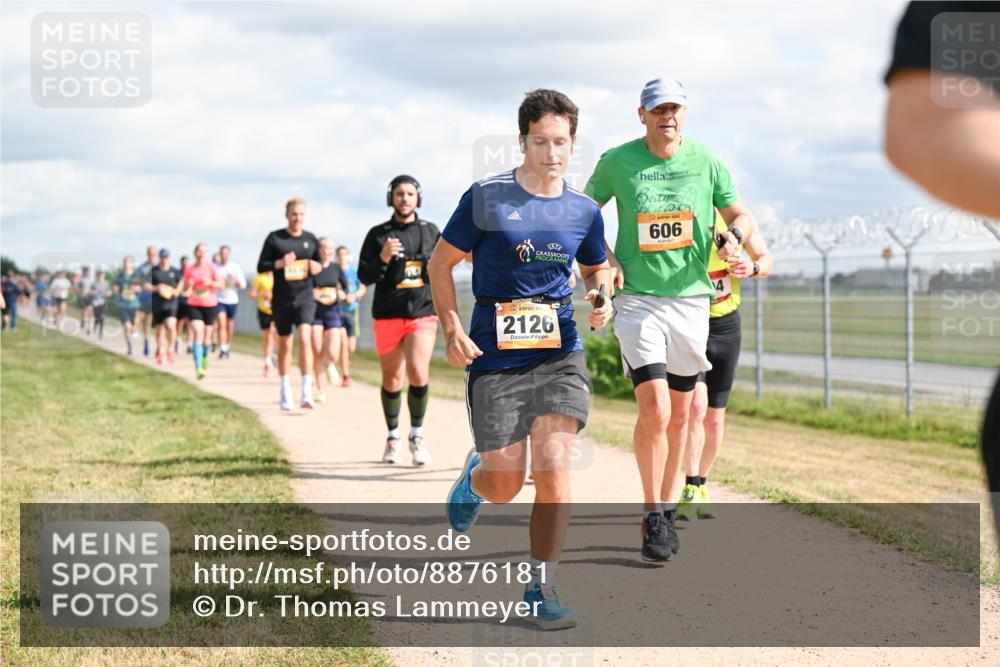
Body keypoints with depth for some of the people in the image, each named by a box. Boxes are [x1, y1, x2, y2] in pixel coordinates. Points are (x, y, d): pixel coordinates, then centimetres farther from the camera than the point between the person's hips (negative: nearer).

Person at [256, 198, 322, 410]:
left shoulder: (311, 239, 7)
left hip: (305, 298, 0)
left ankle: (307, 393, -19)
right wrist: (280, 263, -17)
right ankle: (285, 393, 23)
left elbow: (319, 264, 18)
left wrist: (316, 267, -6)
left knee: (305, 339, -17)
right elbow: (261, 267, 1)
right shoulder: (274, 238, 0)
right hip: (282, 299, 0)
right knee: (284, 345, 9)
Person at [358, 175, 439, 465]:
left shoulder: (431, 232, 9)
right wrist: (383, 258, -17)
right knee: (392, 380, 9)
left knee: (418, 373, -18)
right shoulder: (378, 234, 4)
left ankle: (417, 435, -2)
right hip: (388, 314, 0)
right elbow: (364, 276, -1)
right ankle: (393, 438, 26)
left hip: (422, 313, 0)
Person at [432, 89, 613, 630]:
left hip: (559, 352, 2)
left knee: (554, 470, -12)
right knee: (504, 487, 3)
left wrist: (601, 298, 0)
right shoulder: (486, 198, -5)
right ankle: (475, 474, 42)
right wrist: (451, 329, -10)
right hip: (494, 356, -2)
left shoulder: (584, 211, 5)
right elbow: (442, 262, 2)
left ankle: (542, 590, 0)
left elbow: (597, 268, 23)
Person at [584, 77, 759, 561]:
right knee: (654, 408, -15)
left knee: (679, 413, 9)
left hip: (692, 299, 3)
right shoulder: (617, 162, -1)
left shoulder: (706, 162, 3)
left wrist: (734, 236, -11)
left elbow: (742, 215, 11)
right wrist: (605, 257, -3)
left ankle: (668, 510, 23)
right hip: (637, 299, -3)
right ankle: (652, 517, -4)